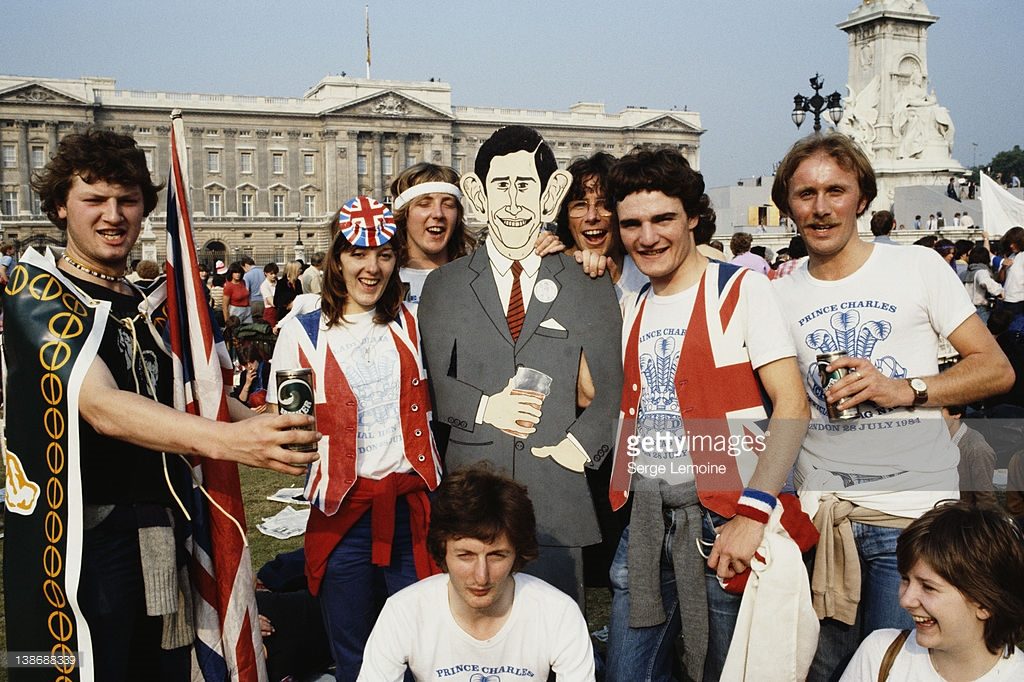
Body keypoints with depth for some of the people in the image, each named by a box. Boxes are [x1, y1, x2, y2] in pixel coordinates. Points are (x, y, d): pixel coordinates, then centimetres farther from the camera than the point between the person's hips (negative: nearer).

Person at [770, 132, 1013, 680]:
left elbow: (996, 369, -2)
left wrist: (905, 389, -16)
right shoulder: (780, 295, 7)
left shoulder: (918, 266, -1)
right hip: (820, 510, 3)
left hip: (913, 509, -2)